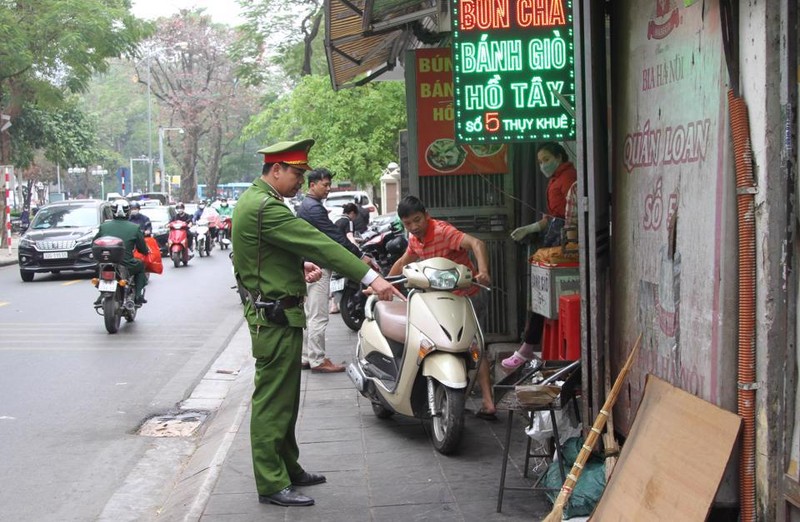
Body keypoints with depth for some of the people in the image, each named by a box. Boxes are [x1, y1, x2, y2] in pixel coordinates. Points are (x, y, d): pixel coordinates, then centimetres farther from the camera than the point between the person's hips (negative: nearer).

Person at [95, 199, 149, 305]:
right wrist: (147, 251, 28)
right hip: (127, 266, -2)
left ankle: (102, 296, 23)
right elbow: (143, 249, 4)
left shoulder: (104, 226, 1)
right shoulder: (135, 228, -4)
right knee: (140, 267, 29)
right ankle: (138, 296, 14)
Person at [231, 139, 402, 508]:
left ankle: (288, 468, 29)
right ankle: (272, 484, 4)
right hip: (276, 317, -11)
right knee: (272, 400, -4)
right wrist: (370, 277, -28)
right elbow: (319, 243, -26)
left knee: (284, 398, 18)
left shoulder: (254, 200, 14)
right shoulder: (266, 207, -21)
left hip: (273, 314, 11)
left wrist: (301, 263, 5)